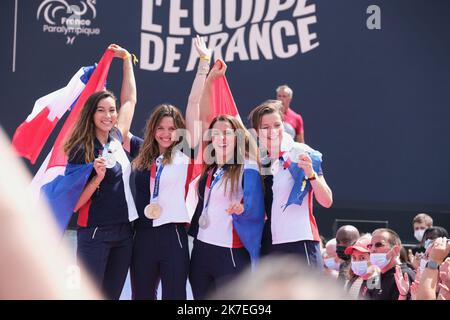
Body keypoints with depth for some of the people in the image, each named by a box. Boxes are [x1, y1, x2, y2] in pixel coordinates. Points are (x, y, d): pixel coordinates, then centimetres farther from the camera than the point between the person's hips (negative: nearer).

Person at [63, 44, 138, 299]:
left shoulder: (116, 138, 7)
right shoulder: (82, 150, -10)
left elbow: (130, 99, 20)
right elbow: (74, 203, -11)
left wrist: (126, 59, 22)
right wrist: (97, 177, -24)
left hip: (123, 233, 6)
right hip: (95, 235, -6)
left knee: (112, 294, 9)